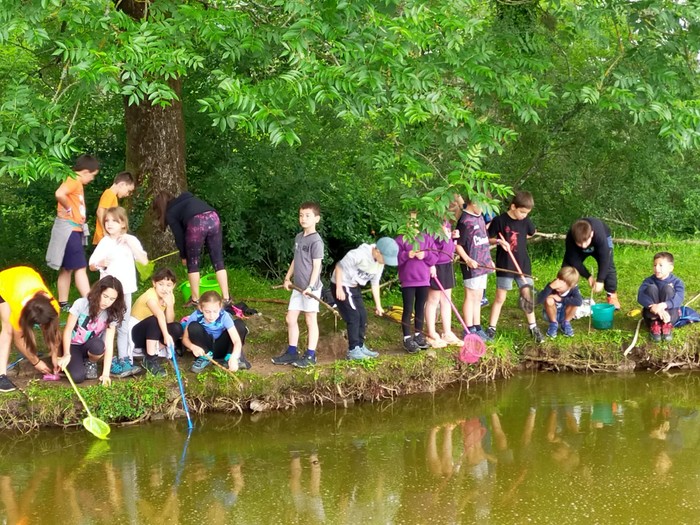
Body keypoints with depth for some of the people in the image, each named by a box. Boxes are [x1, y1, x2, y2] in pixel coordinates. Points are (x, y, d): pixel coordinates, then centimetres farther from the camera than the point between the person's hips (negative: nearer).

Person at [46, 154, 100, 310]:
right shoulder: (74, 180, -15)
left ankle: (63, 304, 18)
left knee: (67, 268, 13)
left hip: (74, 230, 10)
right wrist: (68, 209, -19)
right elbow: (59, 193, -33)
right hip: (69, 229, -10)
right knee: (80, 267, -11)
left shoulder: (77, 182, 16)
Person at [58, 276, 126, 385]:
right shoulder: (81, 304, -21)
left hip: (90, 347, 1)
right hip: (73, 345, -1)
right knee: (77, 377, -27)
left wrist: (106, 373, -30)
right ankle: (79, 361, 9)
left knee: (97, 346, -37)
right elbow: (68, 330, -17)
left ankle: (90, 363, -1)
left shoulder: (112, 314, -16)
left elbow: (109, 344, -22)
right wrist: (66, 355, -31)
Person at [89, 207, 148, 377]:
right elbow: (91, 266, 2)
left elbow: (144, 261, -11)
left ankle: (124, 360, 14)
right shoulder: (104, 242, -1)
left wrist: (129, 243, -16)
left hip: (125, 290, 1)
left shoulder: (131, 240, -1)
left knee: (123, 327, 9)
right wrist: (101, 263, -20)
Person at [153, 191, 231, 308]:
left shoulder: (170, 213, 18)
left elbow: (179, 235, 16)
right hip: (213, 217, 5)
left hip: (196, 222, -5)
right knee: (218, 261, 11)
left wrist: (183, 256, 29)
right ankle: (226, 298, 10)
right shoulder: (187, 198, 35)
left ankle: (195, 300, 18)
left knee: (193, 263, 12)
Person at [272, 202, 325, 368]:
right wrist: (288, 278, 20)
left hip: (310, 287, -8)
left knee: (310, 319, 0)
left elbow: (317, 266, -16)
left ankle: (310, 355, 7)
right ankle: (292, 352, 19)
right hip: (298, 286, 8)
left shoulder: (316, 241, -14)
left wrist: (310, 286, -22)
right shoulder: (299, 237, 10)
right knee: (290, 318, 10)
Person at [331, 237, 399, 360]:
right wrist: (339, 288, -25)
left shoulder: (380, 264, -4)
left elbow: (375, 283, 8)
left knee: (362, 316, 9)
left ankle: (360, 346, 22)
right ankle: (353, 350, -3)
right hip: (342, 285, -8)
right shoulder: (359, 254, -30)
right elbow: (340, 266, -23)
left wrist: (378, 304, 9)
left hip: (355, 287, 8)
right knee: (353, 316, -10)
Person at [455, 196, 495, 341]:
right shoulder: (465, 221, -15)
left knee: (478, 298, 13)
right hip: (472, 265, -9)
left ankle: (477, 329, 20)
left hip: (482, 264, 9)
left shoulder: (480, 218, 12)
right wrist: (467, 260, -24)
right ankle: (470, 331, 3)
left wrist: (489, 260, 22)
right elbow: (457, 244, -15)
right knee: (471, 297, -2)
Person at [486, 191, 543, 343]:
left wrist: (520, 238, 9)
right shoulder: (499, 220, -13)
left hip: (523, 264, 4)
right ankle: (491, 328, 9)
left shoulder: (525, 222, 0)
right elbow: (488, 239, -6)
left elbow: (532, 233, 22)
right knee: (500, 298, 1)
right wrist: (499, 241, -23)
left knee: (527, 296, 8)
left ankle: (533, 327, 20)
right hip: (504, 266, -4)